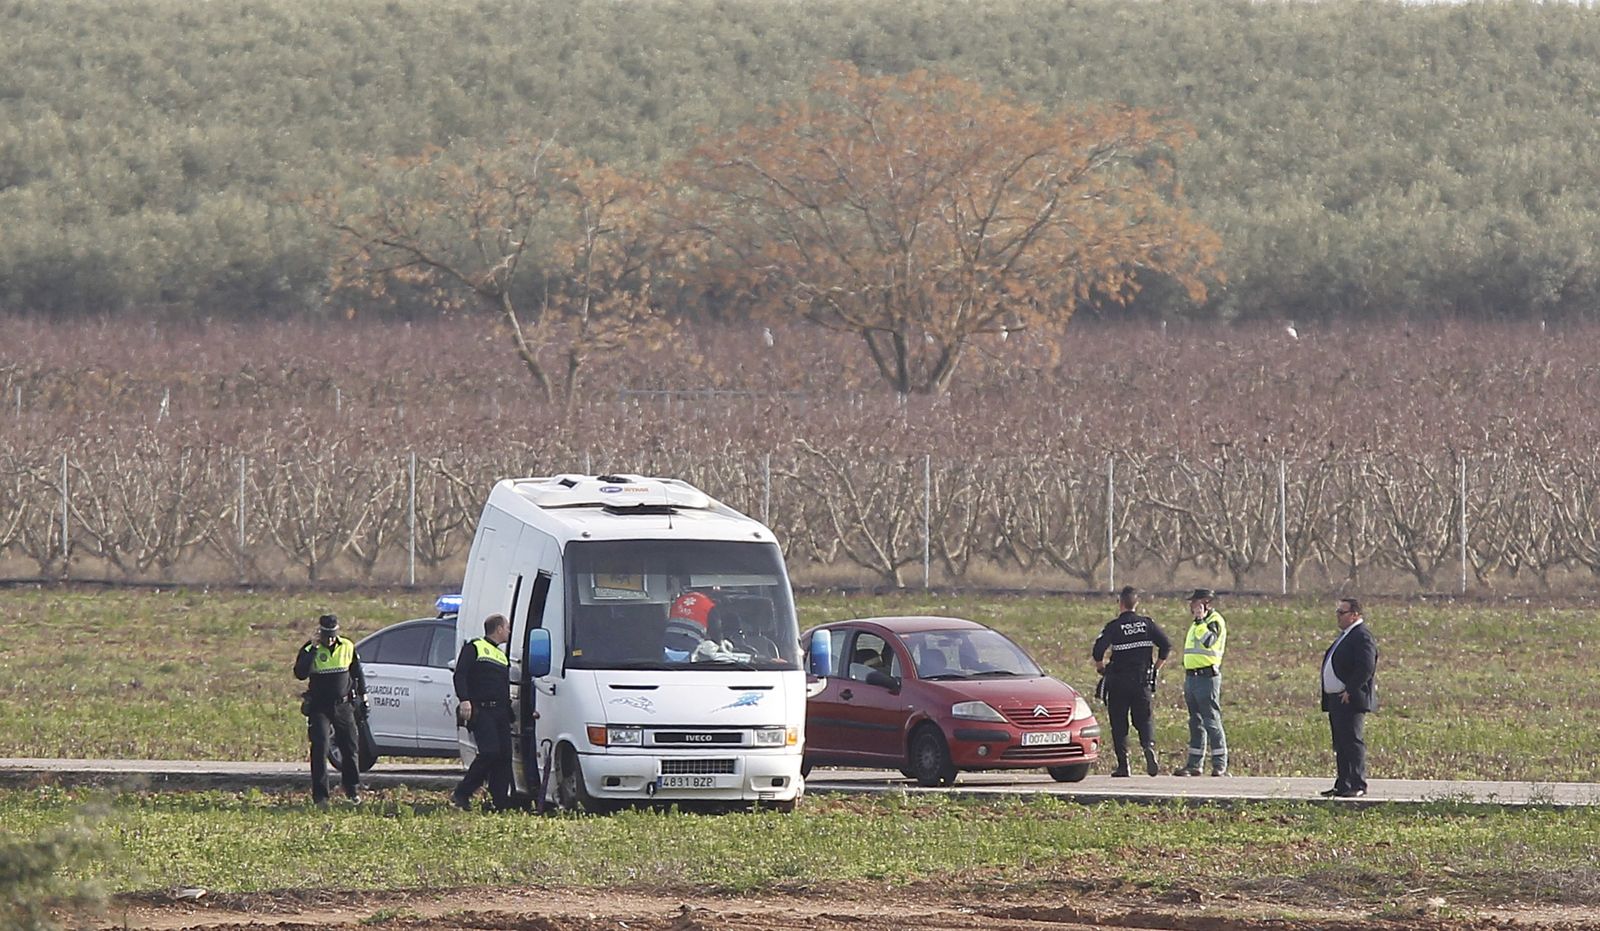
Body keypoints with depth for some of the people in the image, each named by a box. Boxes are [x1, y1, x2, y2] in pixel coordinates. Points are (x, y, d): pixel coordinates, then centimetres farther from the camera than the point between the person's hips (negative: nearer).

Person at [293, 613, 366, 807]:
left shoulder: (347, 648, 2)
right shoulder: (310, 650, -8)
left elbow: (357, 673, 15)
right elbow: (300, 673, -24)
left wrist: (363, 694, 18)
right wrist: (313, 649, -26)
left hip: (343, 705, 3)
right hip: (319, 707, -3)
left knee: (350, 747, 5)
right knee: (320, 749, -9)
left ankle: (353, 789, 22)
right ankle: (320, 795, -5)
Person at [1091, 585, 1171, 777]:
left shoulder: (1114, 626, -7)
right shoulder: (1147, 624, 2)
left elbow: (1098, 650, -16)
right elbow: (1166, 646, -1)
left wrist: (1101, 668, 3)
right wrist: (1156, 666, 12)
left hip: (1118, 682, -2)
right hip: (1142, 681, 2)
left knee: (1119, 723, 6)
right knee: (1143, 718, 9)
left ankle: (1123, 764, 2)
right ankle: (1149, 746, -20)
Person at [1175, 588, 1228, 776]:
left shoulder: (1215, 621, -8)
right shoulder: (1196, 624, 21)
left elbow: (1208, 640, -27)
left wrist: (1200, 619, -21)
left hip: (1207, 677, -9)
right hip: (1192, 676, 9)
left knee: (1212, 721, -9)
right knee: (1195, 723, 11)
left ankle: (1220, 765, -8)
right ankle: (1194, 764, 14)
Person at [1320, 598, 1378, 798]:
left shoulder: (1362, 637, -13)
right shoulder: (1345, 636, 18)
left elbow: (1366, 668, -22)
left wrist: (1350, 692, -20)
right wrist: (1329, 698, 16)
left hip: (1351, 701, -10)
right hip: (1335, 700, 10)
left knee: (1352, 742, -8)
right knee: (1341, 744, 12)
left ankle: (1358, 785, -6)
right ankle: (1343, 785, 16)